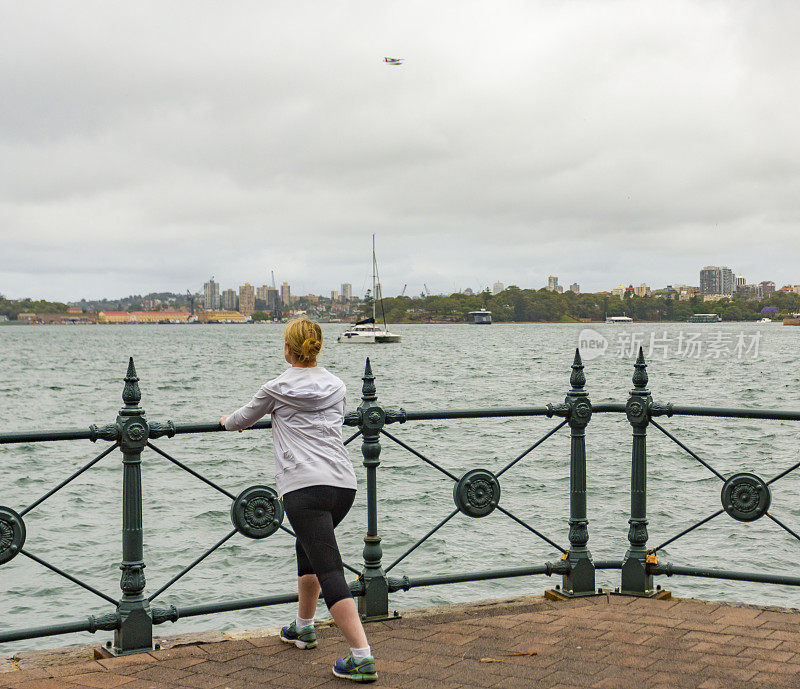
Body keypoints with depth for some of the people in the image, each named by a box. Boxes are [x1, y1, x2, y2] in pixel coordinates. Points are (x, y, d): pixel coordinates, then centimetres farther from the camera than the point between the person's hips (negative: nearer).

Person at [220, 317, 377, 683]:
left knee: (329, 570, -10)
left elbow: (241, 420, 21)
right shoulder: (336, 385, 16)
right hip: (344, 484, 6)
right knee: (308, 549, 29)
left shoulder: (276, 389, 4)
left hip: (304, 486, -6)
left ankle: (362, 657, -18)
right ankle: (303, 628, 43)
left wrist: (227, 420, 45)